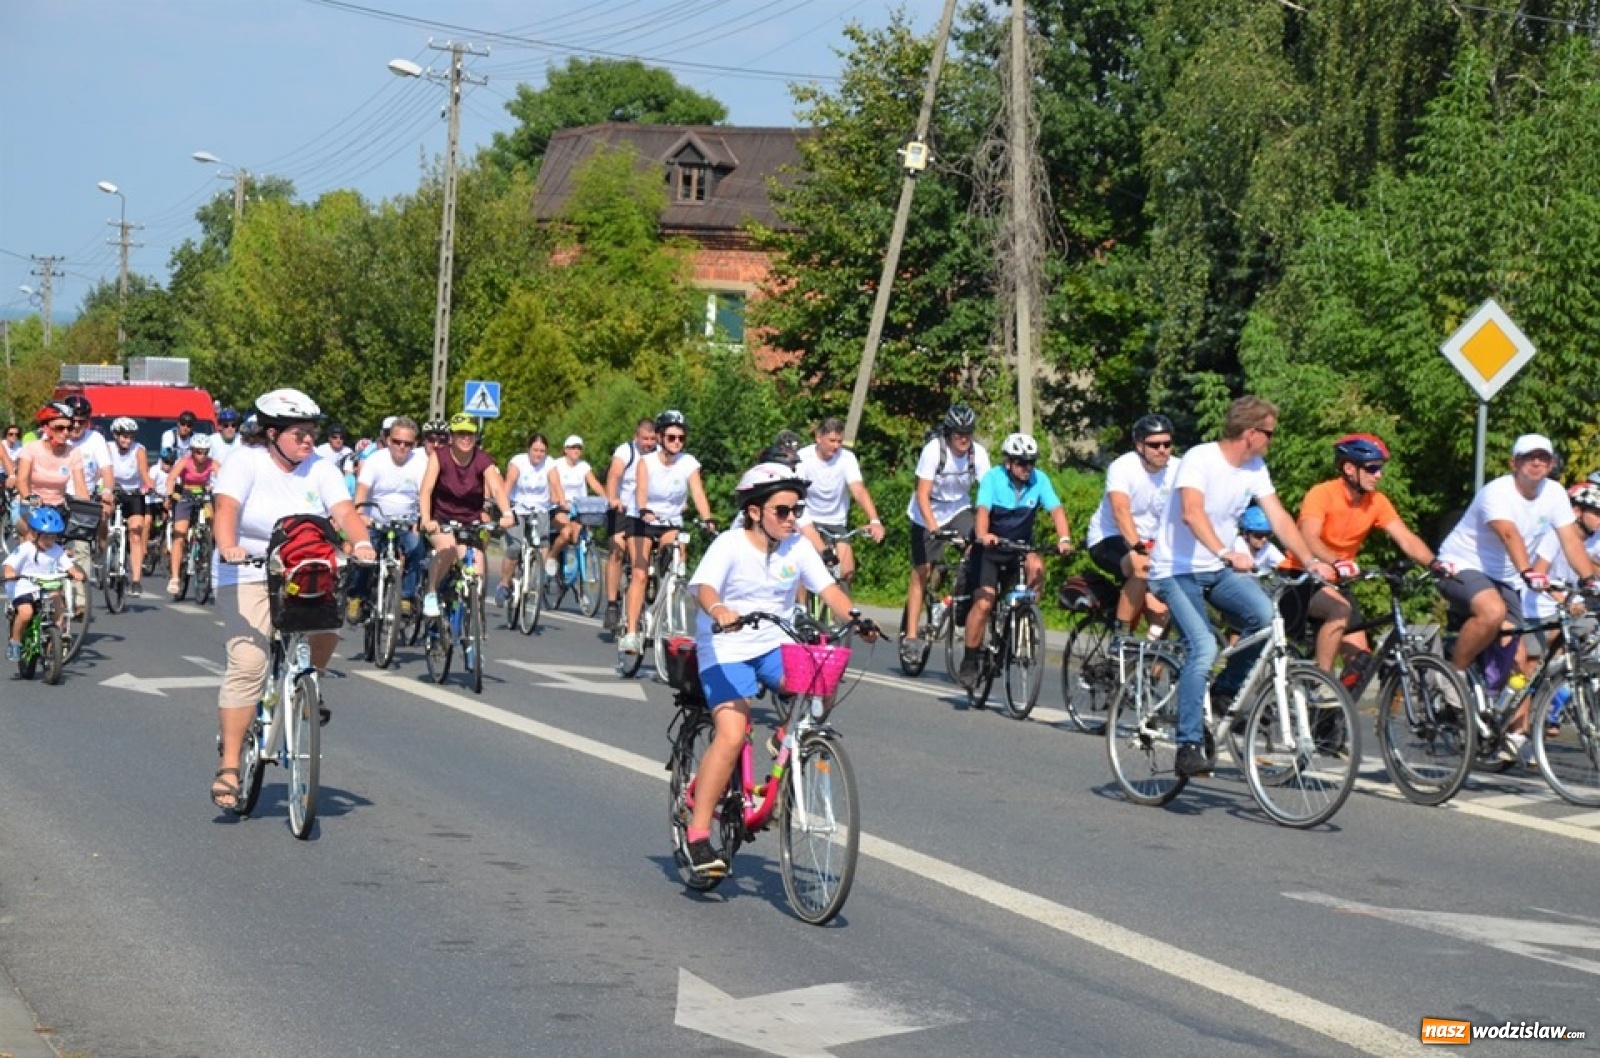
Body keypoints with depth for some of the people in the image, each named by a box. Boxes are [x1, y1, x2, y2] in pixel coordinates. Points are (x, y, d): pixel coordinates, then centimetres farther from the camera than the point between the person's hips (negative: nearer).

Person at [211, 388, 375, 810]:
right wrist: (228, 546, -43)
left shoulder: (320, 470, 2)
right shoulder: (246, 462, -9)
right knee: (248, 663, -16)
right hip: (248, 576, -3)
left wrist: (360, 543, -33)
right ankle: (228, 766, -10)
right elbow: (226, 508, -24)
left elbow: (344, 510, -12)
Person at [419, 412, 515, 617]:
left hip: (471, 521, 2)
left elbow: (497, 488, -27)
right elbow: (426, 489, -25)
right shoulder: (439, 456, -14)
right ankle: (431, 594, -12)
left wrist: (507, 514, -46)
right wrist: (426, 519, -42)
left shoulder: (483, 460, -11)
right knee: (448, 548, -33)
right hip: (441, 519, -2)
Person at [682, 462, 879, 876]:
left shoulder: (798, 547, 1)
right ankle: (698, 834, -16)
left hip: (776, 645, 5)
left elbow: (829, 589, -6)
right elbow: (704, 586, -27)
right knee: (732, 734, -22)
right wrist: (720, 611, -50)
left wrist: (855, 620, -26)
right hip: (727, 649, -5)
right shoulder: (729, 545, -12)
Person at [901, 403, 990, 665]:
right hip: (927, 514, -3)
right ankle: (911, 635, 1)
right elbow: (922, 494, -28)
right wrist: (932, 526, -41)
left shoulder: (978, 453, -18)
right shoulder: (933, 450, -26)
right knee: (922, 571, -3)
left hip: (958, 510, 3)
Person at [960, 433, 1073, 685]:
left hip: (1021, 546, 3)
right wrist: (982, 535, -53)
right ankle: (969, 661, -2)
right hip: (990, 548, -2)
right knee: (983, 603, -15)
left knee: (1036, 566, -31)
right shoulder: (993, 479, -17)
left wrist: (1064, 538, -40)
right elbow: (983, 510, -31)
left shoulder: (1039, 480, -10)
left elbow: (1056, 510, -21)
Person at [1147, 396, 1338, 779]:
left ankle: (1225, 691, 0)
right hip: (1176, 571, -6)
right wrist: (1226, 554, -48)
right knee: (1204, 647, -26)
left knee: (1265, 614, -23)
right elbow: (1192, 513, -34)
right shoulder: (1200, 459, -19)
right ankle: (1189, 746, -18)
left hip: (1218, 571, 6)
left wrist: (1311, 560, -15)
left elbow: (1279, 518, -1)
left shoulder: (1255, 470, 3)